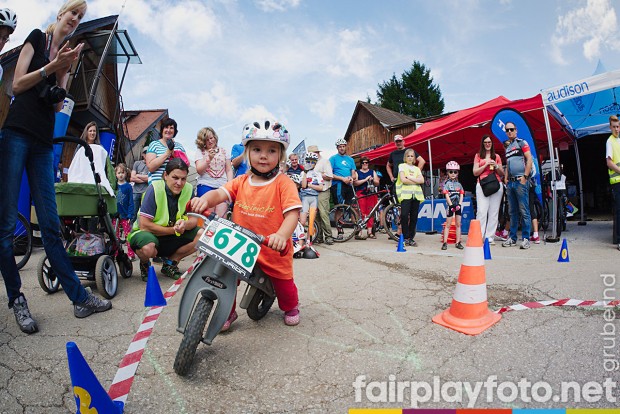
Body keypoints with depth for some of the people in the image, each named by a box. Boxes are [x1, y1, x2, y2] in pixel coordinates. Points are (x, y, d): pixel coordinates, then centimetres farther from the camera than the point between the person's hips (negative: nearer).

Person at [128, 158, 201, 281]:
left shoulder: (188, 189, -8)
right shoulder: (154, 189, -21)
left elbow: (194, 219, -6)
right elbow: (144, 225, -22)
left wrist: (185, 224, -29)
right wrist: (174, 230, -23)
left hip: (173, 237, 4)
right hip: (147, 234, -4)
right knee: (148, 248, -38)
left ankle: (170, 262, 2)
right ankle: (145, 264, 1)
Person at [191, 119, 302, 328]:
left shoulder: (283, 183, -12)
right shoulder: (241, 181, 1)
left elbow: (293, 212, -21)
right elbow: (220, 193, -9)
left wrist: (282, 235, -38)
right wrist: (205, 199, -33)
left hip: (273, 250, -2)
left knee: (283, 283, 14)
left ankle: (291, 307, 48)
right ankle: (228, 312, 28)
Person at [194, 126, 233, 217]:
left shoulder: (223, 151, 14)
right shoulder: (200, 152, 8)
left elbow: (229, 170, 13)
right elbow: (199, 170, -2)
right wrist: (209, 158, -14)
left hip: (222, 186, 1)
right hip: (206, 186, -1)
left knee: (220, 216, -12)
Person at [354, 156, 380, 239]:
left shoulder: (373, 172, 19)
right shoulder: (357, 172, 11)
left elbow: (377, 183, 14)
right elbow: (355, 183, -5)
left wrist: (373, 180, -7)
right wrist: (365, 180, -11)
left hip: (371, 194, 3)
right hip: (361, 194, -3)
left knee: (370, 213, 0)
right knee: (361, 212, -11)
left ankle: (369, 232, 4)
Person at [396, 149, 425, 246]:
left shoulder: (417, 169, 21)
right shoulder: (402, 166, 9)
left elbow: (422, 180, 4)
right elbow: (403, 179, -7)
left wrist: (410, 177, -6)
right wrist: (416, 181, 0)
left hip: (416, 194, 4)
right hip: (405, 194, -4)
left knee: (414, 217, 1)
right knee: (404, 215, -17)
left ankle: (411, 238, 9)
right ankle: (406, 237, -7)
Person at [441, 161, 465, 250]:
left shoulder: (459, 184, 10)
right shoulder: (447, 183, -2)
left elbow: (461, 195, 5)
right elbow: (446, 195, -9)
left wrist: (459, 204, -9)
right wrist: (451, 205, -16)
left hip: (458, 205, 4)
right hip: (450, 205, -4)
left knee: (458, 224, 6)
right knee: (448, 224, -3)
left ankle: (458, 242, 12)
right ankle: (445, 242, -2)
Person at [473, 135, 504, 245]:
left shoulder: (497, 156, 18)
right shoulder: (478, 155, 13)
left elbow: (502, 174, 18)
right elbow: (475, 172, 5)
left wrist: (496, 166, 0)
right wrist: (486, 164, -6)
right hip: (482, 185, -2)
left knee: (494, 212, -1)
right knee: (482, 211, -12)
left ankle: (490, 237, 2)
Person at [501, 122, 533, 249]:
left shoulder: (522, 143, 2)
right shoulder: (507, 148, 22)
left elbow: (529, 160, -7)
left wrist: (525, 176, -14)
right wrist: (505, 178, 11)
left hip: (520, 181, -7)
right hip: (510, 182, 7)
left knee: (524, 211, -7)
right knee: (513, 212, 9)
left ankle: (526, 238, -4)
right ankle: (512, 238, 14)